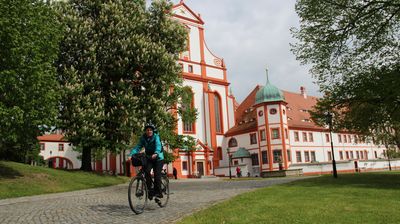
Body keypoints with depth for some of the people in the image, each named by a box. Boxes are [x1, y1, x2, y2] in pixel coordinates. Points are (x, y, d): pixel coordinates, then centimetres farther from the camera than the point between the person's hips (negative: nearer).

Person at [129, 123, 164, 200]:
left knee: (157, 174, -14)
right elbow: (138, 147, -11)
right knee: (147, 171, -21)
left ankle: (158, 192, -2)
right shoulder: (143, 138, -2)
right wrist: (131, 155, -28)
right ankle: (150, 189, -11)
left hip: (158, 158, -3)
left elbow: (158, 145, -31)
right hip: (149, 158, 3)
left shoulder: (156, 137, -14)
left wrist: (156, 153, -52)